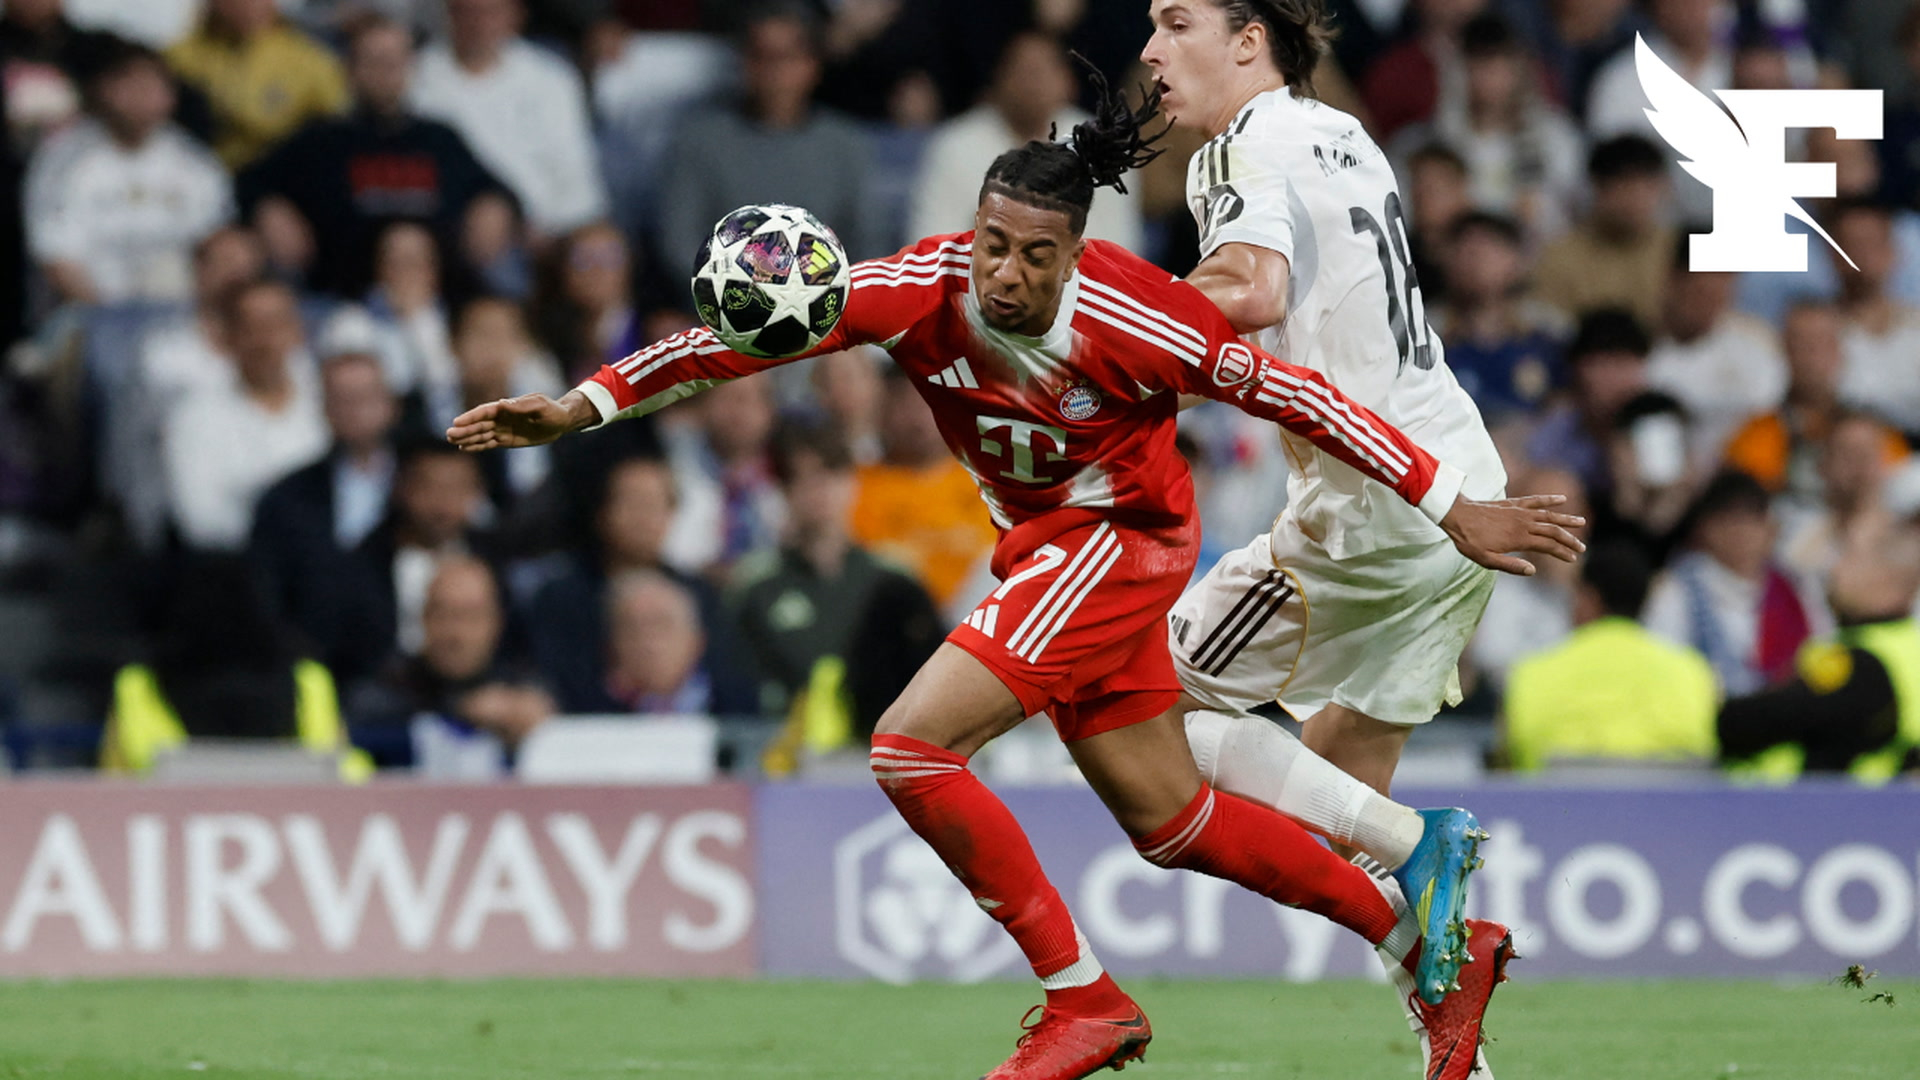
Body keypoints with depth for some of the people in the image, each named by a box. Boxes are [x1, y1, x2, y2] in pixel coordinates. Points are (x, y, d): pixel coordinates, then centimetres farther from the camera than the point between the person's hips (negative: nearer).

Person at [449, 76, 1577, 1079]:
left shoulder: (1127, 319, -28)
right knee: (1168, 821, 16)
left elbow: (1294, 396, -20)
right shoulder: (925, 288, -18)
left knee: (912, 748, -19)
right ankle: (1433, 941, 30)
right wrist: (587, 402, -21)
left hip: (1118, 537, -7)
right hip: (1041, 550, 7)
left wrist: (1455, 509, -16)